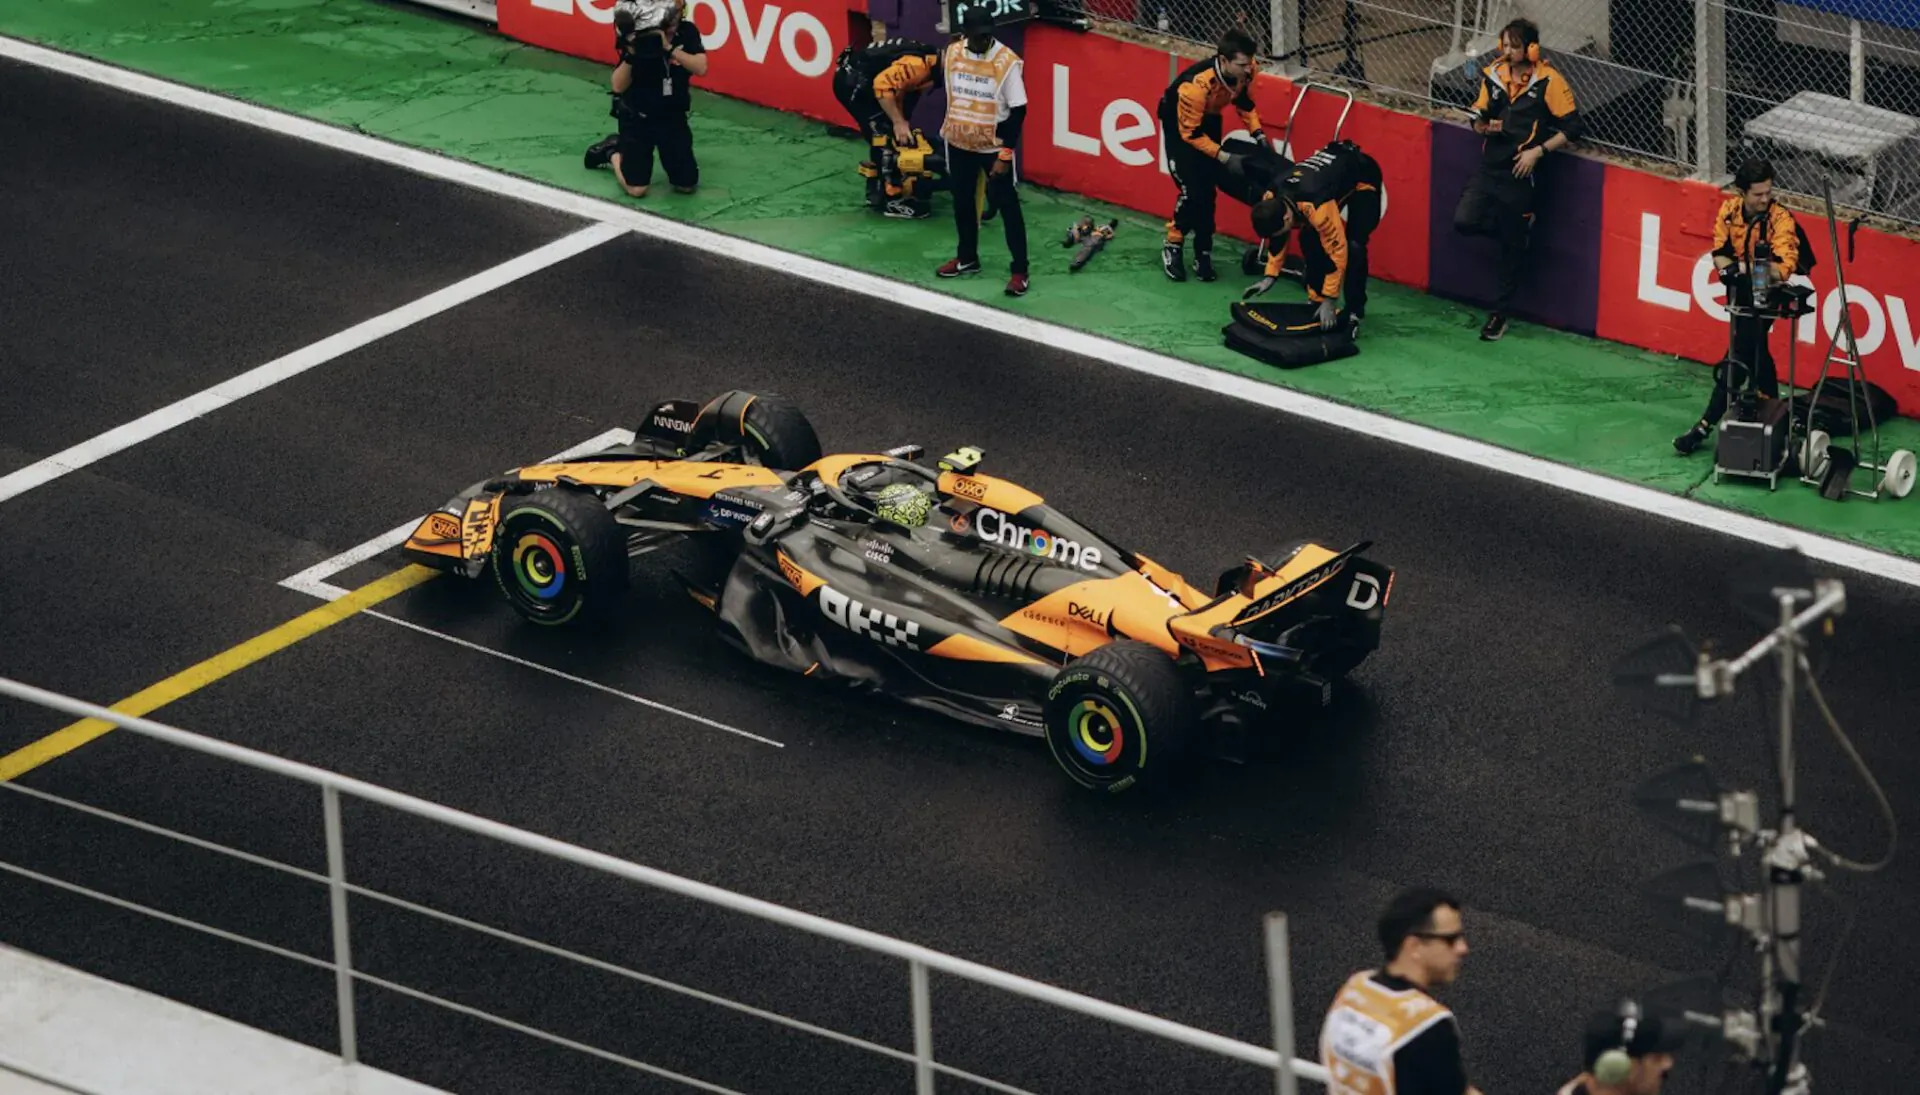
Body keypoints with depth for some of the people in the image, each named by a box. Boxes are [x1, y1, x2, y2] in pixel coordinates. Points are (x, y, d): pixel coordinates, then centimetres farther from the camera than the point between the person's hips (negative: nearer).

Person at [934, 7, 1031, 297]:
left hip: (994, 147, -5)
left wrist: (1005, 154, -17)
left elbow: (1018, 110, -16)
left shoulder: (1008, 62, -20)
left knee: (1007, 206, 0)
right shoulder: (952, 53, -5)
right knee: (962, 201, 18)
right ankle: (967, 258, 36)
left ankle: (1020, 271, 5)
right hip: (959, 144, 5)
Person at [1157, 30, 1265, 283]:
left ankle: (1203, 253, 16)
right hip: (1179, 122, -6)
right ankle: (1172, 248, 6)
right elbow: (1190, 133, -29)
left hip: (1209, 119, 6)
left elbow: (1244, 100, 0)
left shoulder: (1244, 70, -24)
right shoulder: (1196, 85, -42)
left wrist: (1257, 133, -12)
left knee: (1208, 189, 5)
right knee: (1192, 190, -13)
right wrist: (1224, 157, -31)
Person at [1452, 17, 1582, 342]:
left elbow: (1572, 128, -10)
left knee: (1512, 246, 3)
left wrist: (1538, 150, -18)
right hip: (1490, 166, 5)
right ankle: (1514, 227, 16)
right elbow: (1479, 117, 16)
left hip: (1520, 173, -5)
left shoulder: (1549, 81, -12)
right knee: (1464, 221, -14)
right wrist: (1484, 125, -8)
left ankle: (1499, 314, 16)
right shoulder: (1494, 75, 4)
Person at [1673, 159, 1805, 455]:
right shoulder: (1730, 210, -8)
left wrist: (1742, 267, -48)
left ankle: (1705, 427, -9)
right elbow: (1720, 252, -3)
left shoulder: (1780, 219, -23)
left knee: (1737, 358, -11)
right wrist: (1729, 268, -27)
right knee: (1755, 351, 22)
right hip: (1740, 291, 6)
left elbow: (1783, 269, -33)